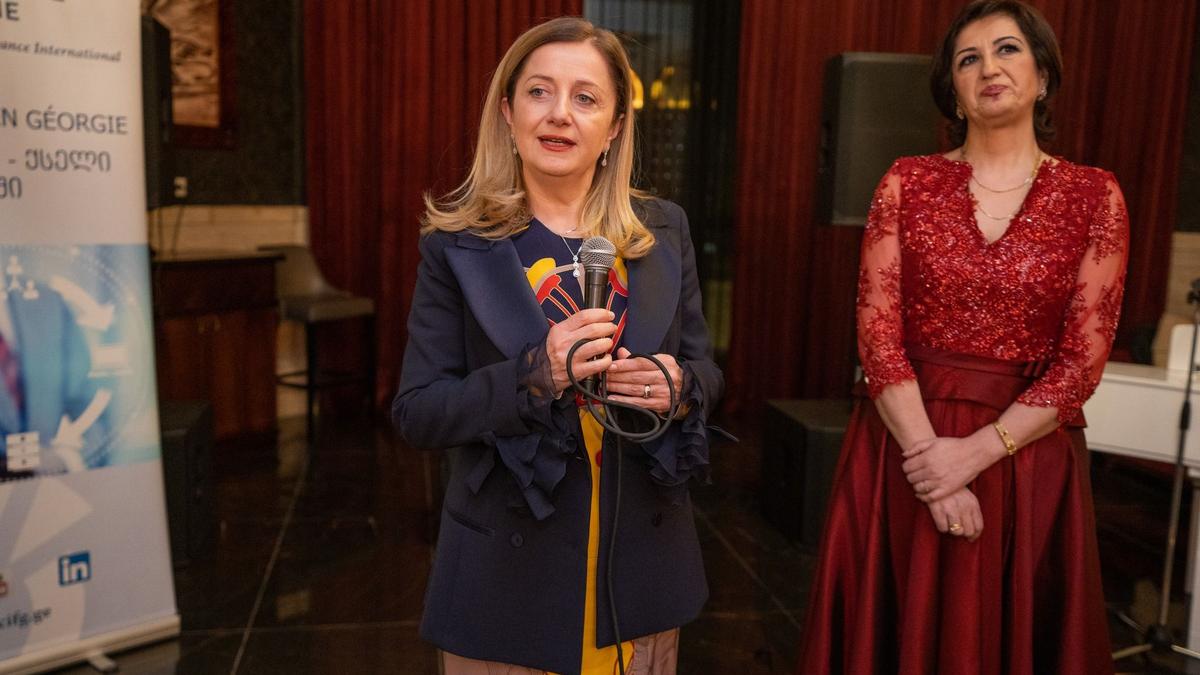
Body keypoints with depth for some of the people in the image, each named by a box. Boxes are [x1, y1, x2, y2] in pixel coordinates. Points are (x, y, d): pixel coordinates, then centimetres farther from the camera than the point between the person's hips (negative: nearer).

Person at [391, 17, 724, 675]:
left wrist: (678, 386, -16)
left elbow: (705, 371, 7)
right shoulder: (457, 244, -7)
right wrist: (535, 376, -25)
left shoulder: (663, 231, 1)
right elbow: (417, 413, -9)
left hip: (640, 559, 3)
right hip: (509, 568, -2)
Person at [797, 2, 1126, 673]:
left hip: (1027, 455, 0)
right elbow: (878, 331, -6)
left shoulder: (1094, 195, 0)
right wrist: (928, 453, -15)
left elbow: (1083, 358, -5)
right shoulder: (908, 182, 1)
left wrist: (975, 453, -15)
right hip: (903, 442, 0)